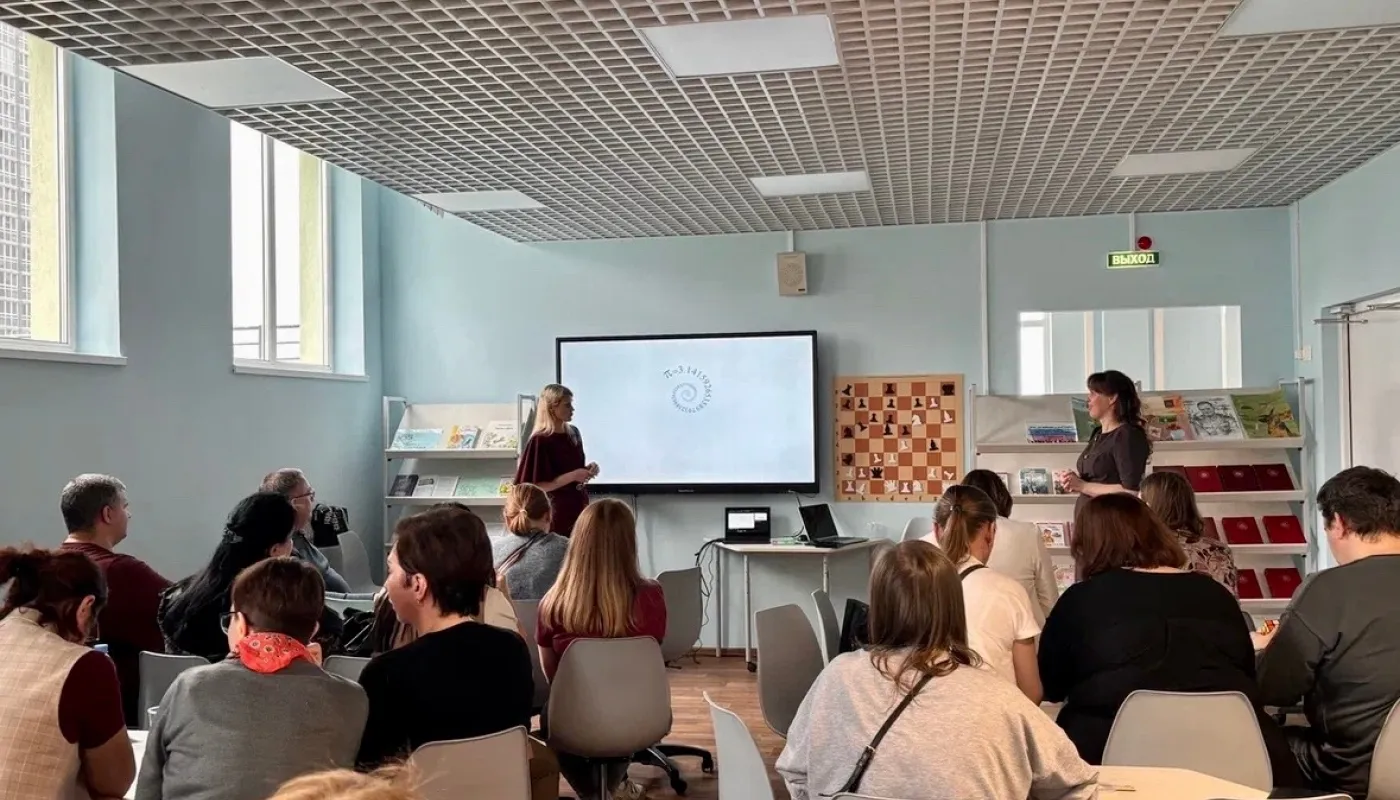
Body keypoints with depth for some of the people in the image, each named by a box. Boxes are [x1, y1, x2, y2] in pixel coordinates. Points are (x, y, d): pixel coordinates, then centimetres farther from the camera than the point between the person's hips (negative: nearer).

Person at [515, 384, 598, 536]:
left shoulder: (573, 433, 8)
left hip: (580, 505, 6)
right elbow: (537, 486, -16)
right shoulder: (540, 441, -13)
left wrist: (587, 469, 1)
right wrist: (572, 476, -20)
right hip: (558, 511, -6)